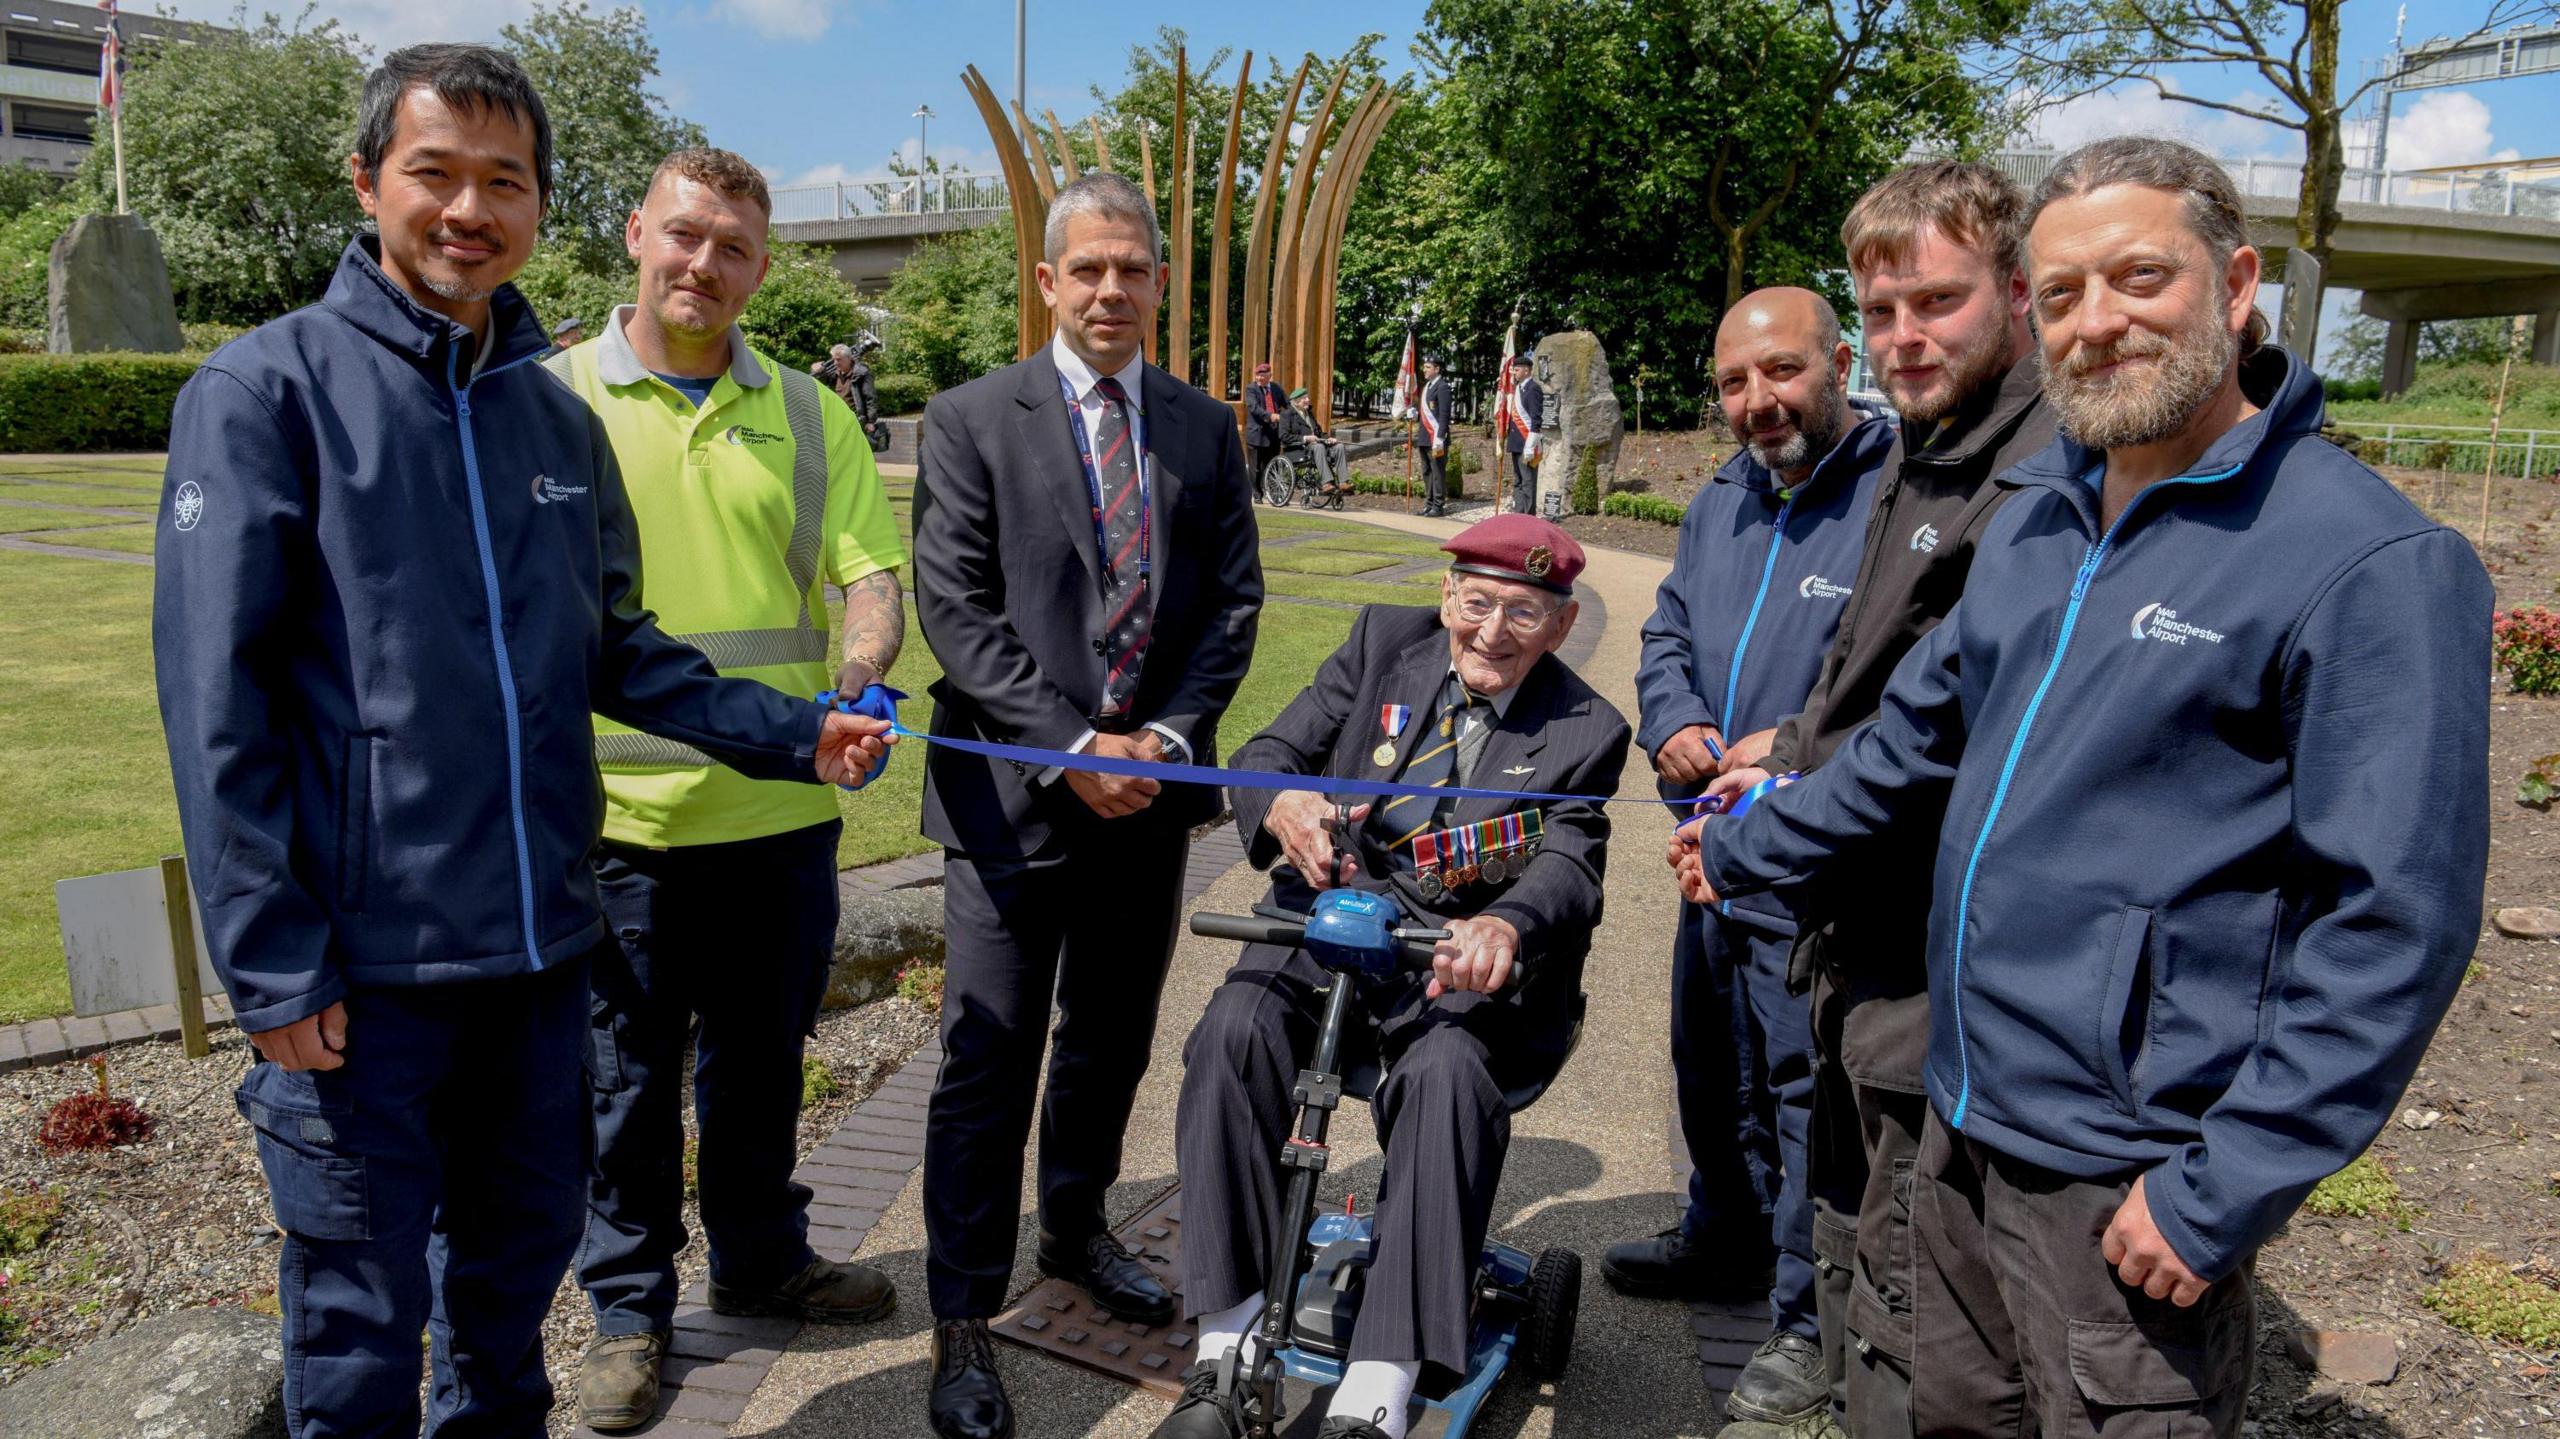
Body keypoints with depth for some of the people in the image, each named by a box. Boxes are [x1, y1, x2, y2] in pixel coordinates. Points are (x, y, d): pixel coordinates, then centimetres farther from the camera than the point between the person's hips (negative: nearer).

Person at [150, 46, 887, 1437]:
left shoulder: (559, 419, 9)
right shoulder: (266, 390, -7)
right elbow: (216, 700, -11)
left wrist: (794, 732, 3)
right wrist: (272, 965, -14)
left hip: (539, 942, 5)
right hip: (360, 959, -5)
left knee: (518, 1259, 21)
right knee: (360, 1317, 9)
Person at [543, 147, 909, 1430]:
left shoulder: (808, 413, 8)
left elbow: (871, 573, 3)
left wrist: (858, 678, -18)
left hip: (786, 807, 3)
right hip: (620, 813, -2)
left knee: (762, 1057, 18)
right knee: (627, 1078, 10)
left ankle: (761, 1258, 39)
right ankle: (628, 1308, 30)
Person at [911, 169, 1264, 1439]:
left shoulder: (1205, 429, 9)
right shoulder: (972, 420, -2)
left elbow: (1234, 599, 6)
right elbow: (955, 609, -9)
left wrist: (1167, 733, -8)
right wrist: (1070, 747, -15)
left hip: (1150, 788, 4)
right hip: (1013, 792, -4)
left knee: (1111, 1042, 18)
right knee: (990, 1063, -1)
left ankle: (1075, 1227, 40)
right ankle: (963, 1322, 12)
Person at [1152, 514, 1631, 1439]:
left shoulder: (1585, 733, 3)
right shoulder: (1384, 641, 8)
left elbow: (1570, 867, -11)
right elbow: (1270, 751, 2)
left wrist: (1506, 926, -37)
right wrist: (1279, 806, -25)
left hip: (1461, 957, -2)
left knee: (1447, 1076, -34)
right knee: (1234, 1035, -27)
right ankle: (1226, 1354, -17)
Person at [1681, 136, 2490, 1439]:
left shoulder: (2375, 566, -17)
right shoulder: (2037, 516, 7)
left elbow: (2395, 926, -19)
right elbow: (1920, 736, 18)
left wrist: (2222, 1195, -20)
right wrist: (1745, 849, 26)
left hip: (2128, 1183, -7)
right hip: (1965, 1120, 7)